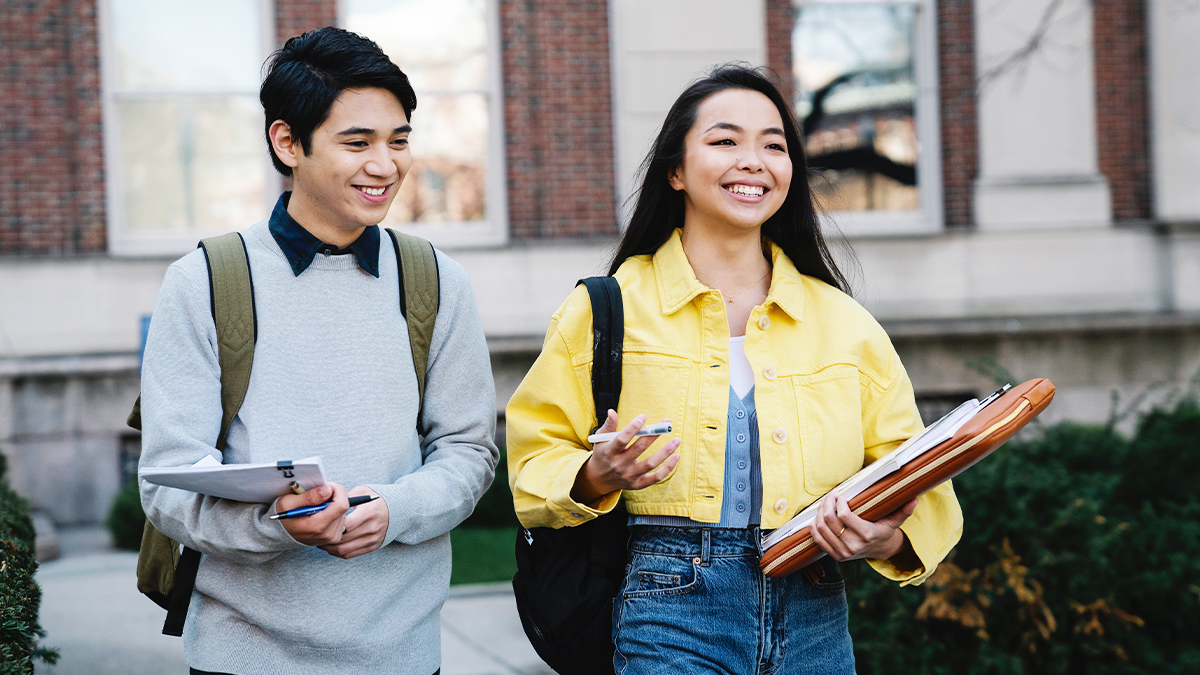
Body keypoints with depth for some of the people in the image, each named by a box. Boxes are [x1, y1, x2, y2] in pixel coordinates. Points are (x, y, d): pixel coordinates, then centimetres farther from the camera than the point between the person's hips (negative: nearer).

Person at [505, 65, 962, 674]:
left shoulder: (847, 325, 9)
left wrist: (891, 538, -12)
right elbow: (537, 457, 5)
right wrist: (594, 478, -16)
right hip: (668, 623, -3)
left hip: (816, 625, 3)